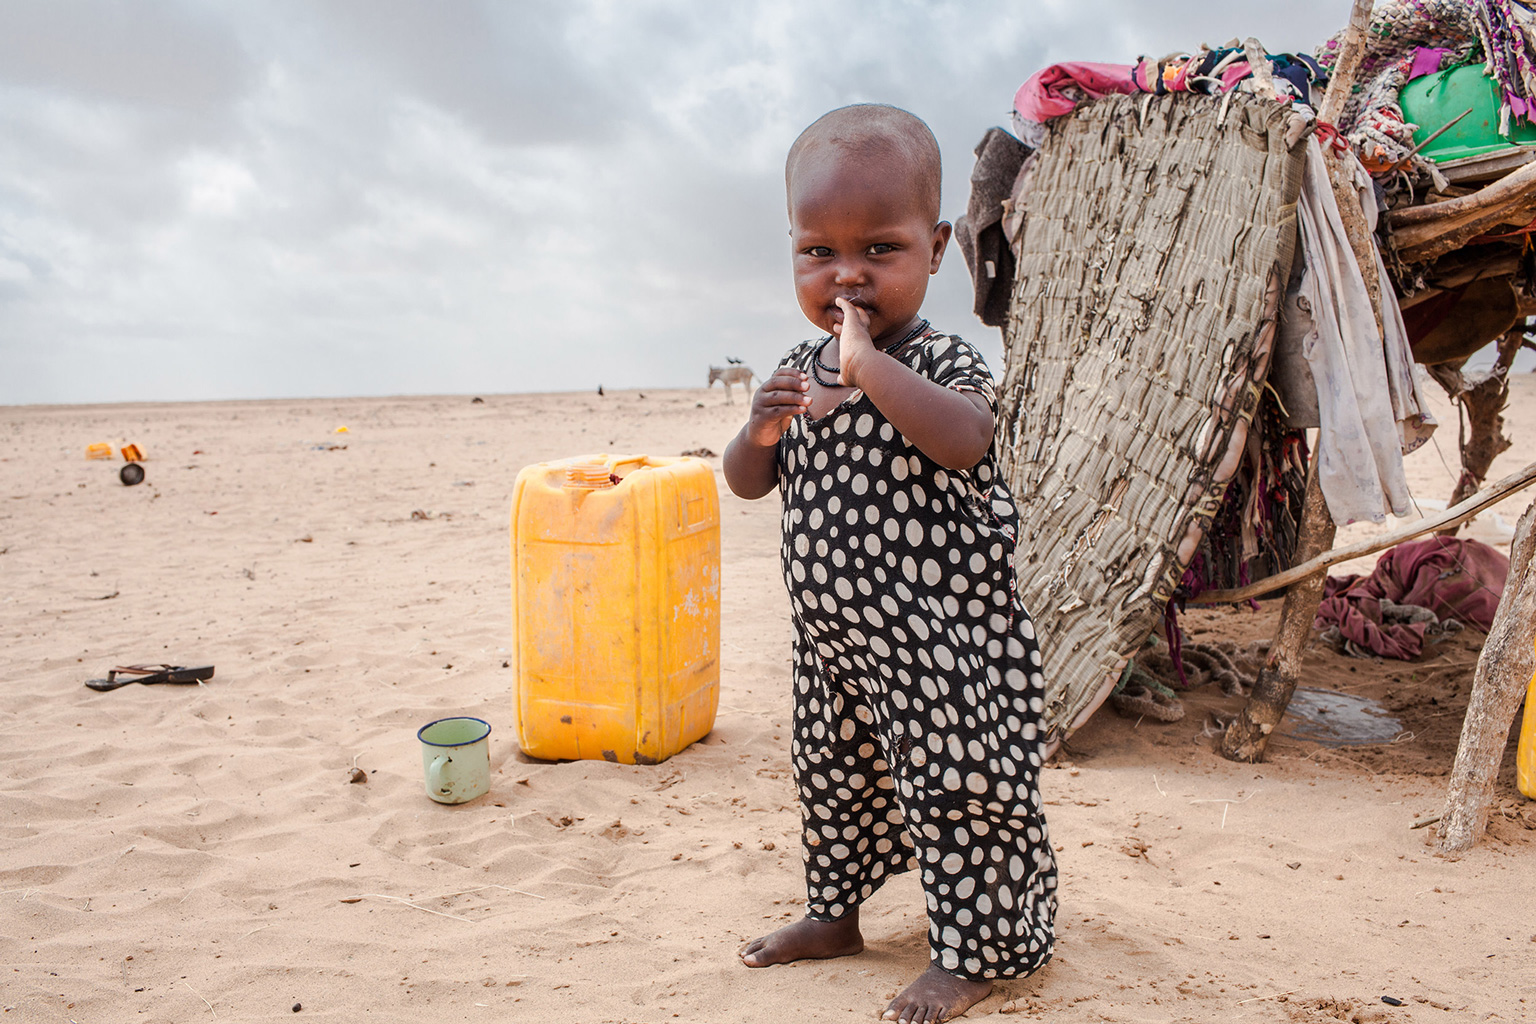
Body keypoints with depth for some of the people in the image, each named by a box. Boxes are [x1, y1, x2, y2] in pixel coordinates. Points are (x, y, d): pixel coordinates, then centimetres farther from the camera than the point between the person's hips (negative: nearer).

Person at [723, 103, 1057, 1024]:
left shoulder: (941, 361, -15)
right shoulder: (803, 368, 5)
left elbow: (964, 441, -37)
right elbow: (747, 483, 7)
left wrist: (868, 365, -38)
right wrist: (760, 431, -14)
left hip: (938, 640, -7)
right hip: (833, 637, 7)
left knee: (954, 794, 4)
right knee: (834, 777, 22)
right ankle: (836, 914, 44)